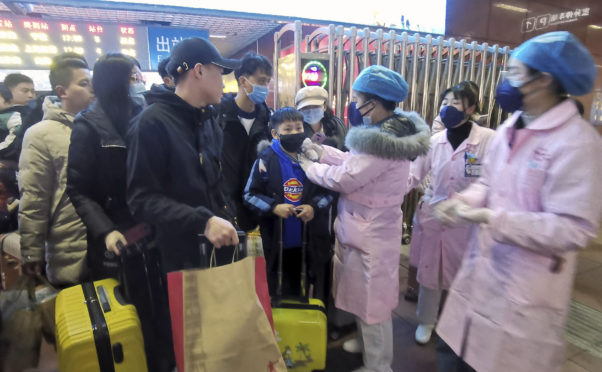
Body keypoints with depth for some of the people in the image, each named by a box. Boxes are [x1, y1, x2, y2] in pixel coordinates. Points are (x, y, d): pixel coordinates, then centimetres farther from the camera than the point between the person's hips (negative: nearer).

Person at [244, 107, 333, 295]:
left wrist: (314, 207, -12)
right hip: (276, 236, -2)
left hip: (306, 235, 2)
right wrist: (273, 207, -18)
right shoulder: (266, 159, -10)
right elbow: (250, 195, -5)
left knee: (296, 282, 20)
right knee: (277, 283, 17)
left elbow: (327, 191, 5)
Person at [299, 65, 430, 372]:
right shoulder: (392, 130, 5)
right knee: (365, 292, 26)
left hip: (371, 231, -10)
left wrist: (310, 167, -8)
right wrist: (322, 152, 6)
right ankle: (366, 340, 50)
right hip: (367, 226, 10)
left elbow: (344, 178, -24)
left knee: (372, 298, 9)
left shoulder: (382, 141, -28)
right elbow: (355, 161, 10)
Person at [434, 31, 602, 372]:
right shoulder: (509, 128, 6)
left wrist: (493, 218, -25)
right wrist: (462, 202, -5)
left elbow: (574, 230, -22)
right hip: (480, 270, 7)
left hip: (525, 289, -7)